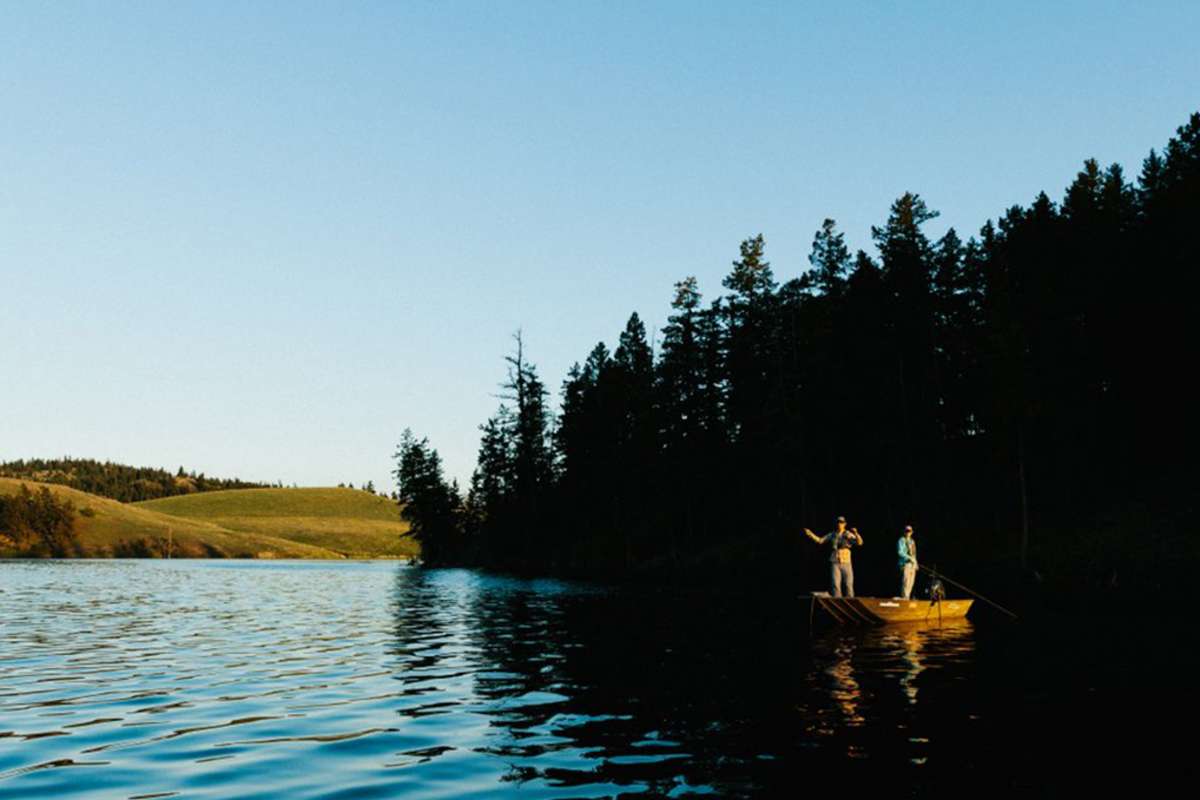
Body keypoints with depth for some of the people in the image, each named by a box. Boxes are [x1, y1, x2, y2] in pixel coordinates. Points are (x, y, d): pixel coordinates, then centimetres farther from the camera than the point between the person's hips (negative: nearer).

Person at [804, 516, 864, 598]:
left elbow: (860, 542, -14)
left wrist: (856, 534, -34)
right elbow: (820, 540, 7)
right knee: (836, 585, -5)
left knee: (849, 584, -1)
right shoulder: (832, 535, 8)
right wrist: (810, 534, -7)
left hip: (846, 563, -1)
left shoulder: (848, 534, -1)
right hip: (835, 563, 1)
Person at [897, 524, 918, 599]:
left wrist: (915, 563, 14)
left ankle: (907, 598, 9)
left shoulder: (912, 541, 19)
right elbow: (900, 552, -14)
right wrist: (910, 558, -21)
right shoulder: (902, 540, -3)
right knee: (906, 582, -16)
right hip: (905, 563, -8)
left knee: (911, 582, 5)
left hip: (913, 564, 8)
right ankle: (904, 598, -16)